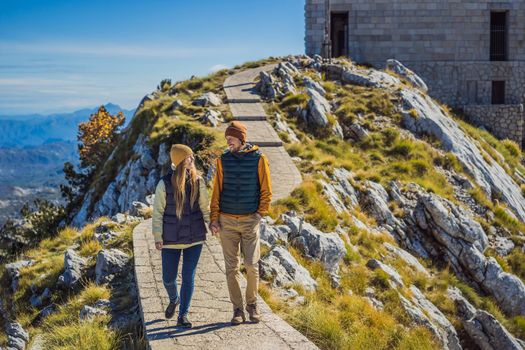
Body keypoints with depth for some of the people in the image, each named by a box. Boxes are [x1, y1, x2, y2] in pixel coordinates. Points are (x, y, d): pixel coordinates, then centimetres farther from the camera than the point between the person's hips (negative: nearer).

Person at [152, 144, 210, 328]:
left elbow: (205, 207, 5)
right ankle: (174, 299, 40)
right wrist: (157, 238, -6)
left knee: (188, 277, 1)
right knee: (168, 278, 6)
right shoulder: (164, 184, -8)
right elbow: (157, 212, -4)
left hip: (195, 238, 1)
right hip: (171, 239, -1)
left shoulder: (198, 182, -1)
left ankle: (183, 316, 13)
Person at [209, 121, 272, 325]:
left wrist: (260, 214, -6)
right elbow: (217, 191, 5)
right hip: (227, 221, 2)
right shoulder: (223, 160, 3)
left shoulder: (258, 159, -3)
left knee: (251, 265, -4)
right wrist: (214, 219, -1)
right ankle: (237, 309, 12)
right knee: (231, 267, 3)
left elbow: (266, 191, 2)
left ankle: (252, 304, 17)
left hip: (250, 220, -2)